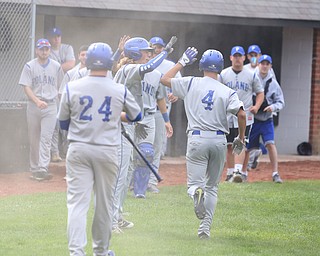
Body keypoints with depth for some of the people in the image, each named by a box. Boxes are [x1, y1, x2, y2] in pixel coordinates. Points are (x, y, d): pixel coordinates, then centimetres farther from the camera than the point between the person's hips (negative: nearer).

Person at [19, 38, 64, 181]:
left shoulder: (56, 67, 6)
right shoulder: (30, 66, 0)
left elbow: (59, 87, 15)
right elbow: (26, 87, -8)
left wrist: (54, 99, 9)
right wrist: (37, 101, -21)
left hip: (50, 106, 0)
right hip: (34, 106, 0)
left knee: (46, 138, -11)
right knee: (34, 139, 7)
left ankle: (43, 169, -19)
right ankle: (34, 168, 18)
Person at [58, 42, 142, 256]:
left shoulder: (72, 88, -4)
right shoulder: (120, 90, -4)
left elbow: (63, 123, 6)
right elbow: (136, 116, 13)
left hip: (78, 149, 0)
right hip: (108, 151, 0)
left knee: (77, 202, -3)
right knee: (105, 202, 13)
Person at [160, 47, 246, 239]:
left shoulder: (191, 83, 0)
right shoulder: (228, 92, 0)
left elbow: (165, 79, 11)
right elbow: (241, 114, -12)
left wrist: (182, 62, 19)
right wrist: (241, 138, 1)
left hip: (197, 139, -1)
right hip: (219, 140, 1)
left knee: (194, 183, 3)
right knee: (212, 186, 15)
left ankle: (197, 192, -34)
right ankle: (206, 226, 6)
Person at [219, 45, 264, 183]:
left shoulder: (251, 76, 4)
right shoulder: (223, 75, 5)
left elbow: (260, 92, 12)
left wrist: (257, 106, -6)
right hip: (227, 115, 2)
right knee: (229, 145, 7)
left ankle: (238, 171, -24)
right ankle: (230, 173, 15)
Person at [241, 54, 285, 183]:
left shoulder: (273, 83, 2)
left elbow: (281, 102, 5)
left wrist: (273, 107, -16)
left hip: (267, 119, 1)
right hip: (251, 118, -1)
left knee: (271, 144, -14)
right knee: (246, 147, 6)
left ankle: (275, 174, -11)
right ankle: (243, 173, 25)